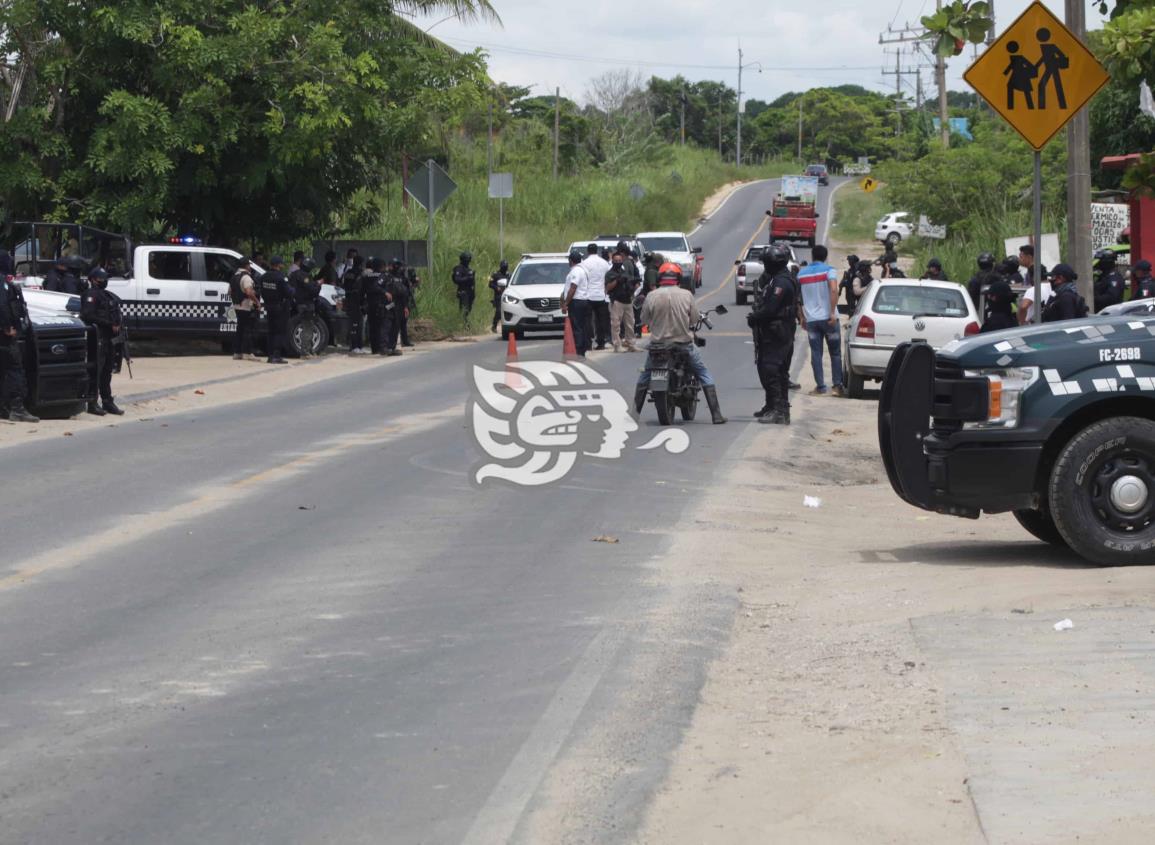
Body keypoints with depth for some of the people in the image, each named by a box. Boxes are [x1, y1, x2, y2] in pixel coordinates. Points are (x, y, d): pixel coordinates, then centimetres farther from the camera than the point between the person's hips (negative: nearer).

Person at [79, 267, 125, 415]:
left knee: (107, 371, 14)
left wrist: (116, 326, 6)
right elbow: (89, 315, -19)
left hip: (108, 337, 9)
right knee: (96, 371, -9)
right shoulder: (91, 295, -9)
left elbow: (115, 315, 26)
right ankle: (92, 403, -8)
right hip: (97, 337, -9)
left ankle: (107, 402, 21)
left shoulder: (107, 295, 21)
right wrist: (110, 324, -18)